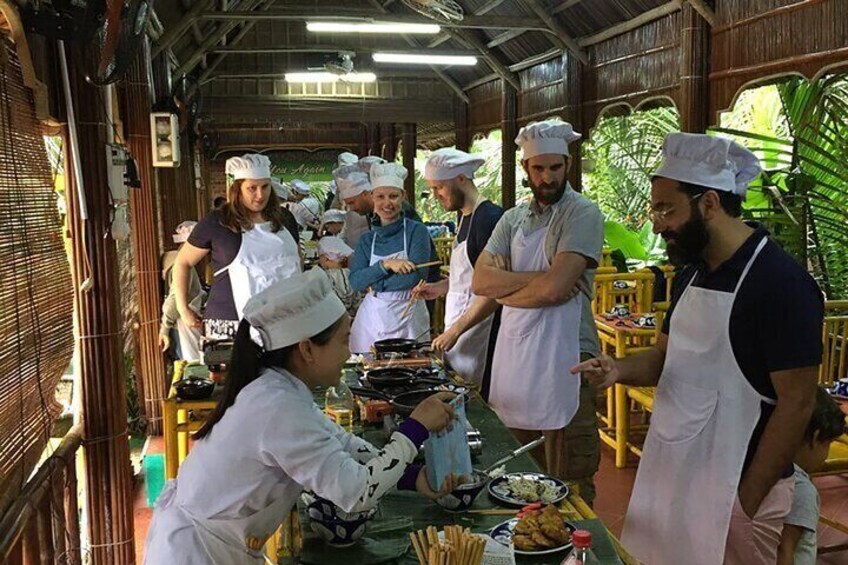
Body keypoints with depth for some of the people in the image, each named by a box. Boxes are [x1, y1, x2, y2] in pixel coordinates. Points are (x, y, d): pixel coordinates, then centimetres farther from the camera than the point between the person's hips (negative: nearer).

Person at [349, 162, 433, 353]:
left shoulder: (416, 230, -2)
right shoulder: (367, 240, 9)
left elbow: (416, 275, -14)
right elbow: (355, 281, -2)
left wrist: (374, 284, -6)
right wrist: (385, 264, -16)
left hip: (408, 316, -3)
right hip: (372, 317, 3)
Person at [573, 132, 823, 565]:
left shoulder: (781, 283, -17)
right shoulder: (691, 274, 7)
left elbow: (796, 404, -17)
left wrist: (747, 501, -16)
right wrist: (621, 369, -5)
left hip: (732, 492, -7)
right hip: (670, 473, 7)